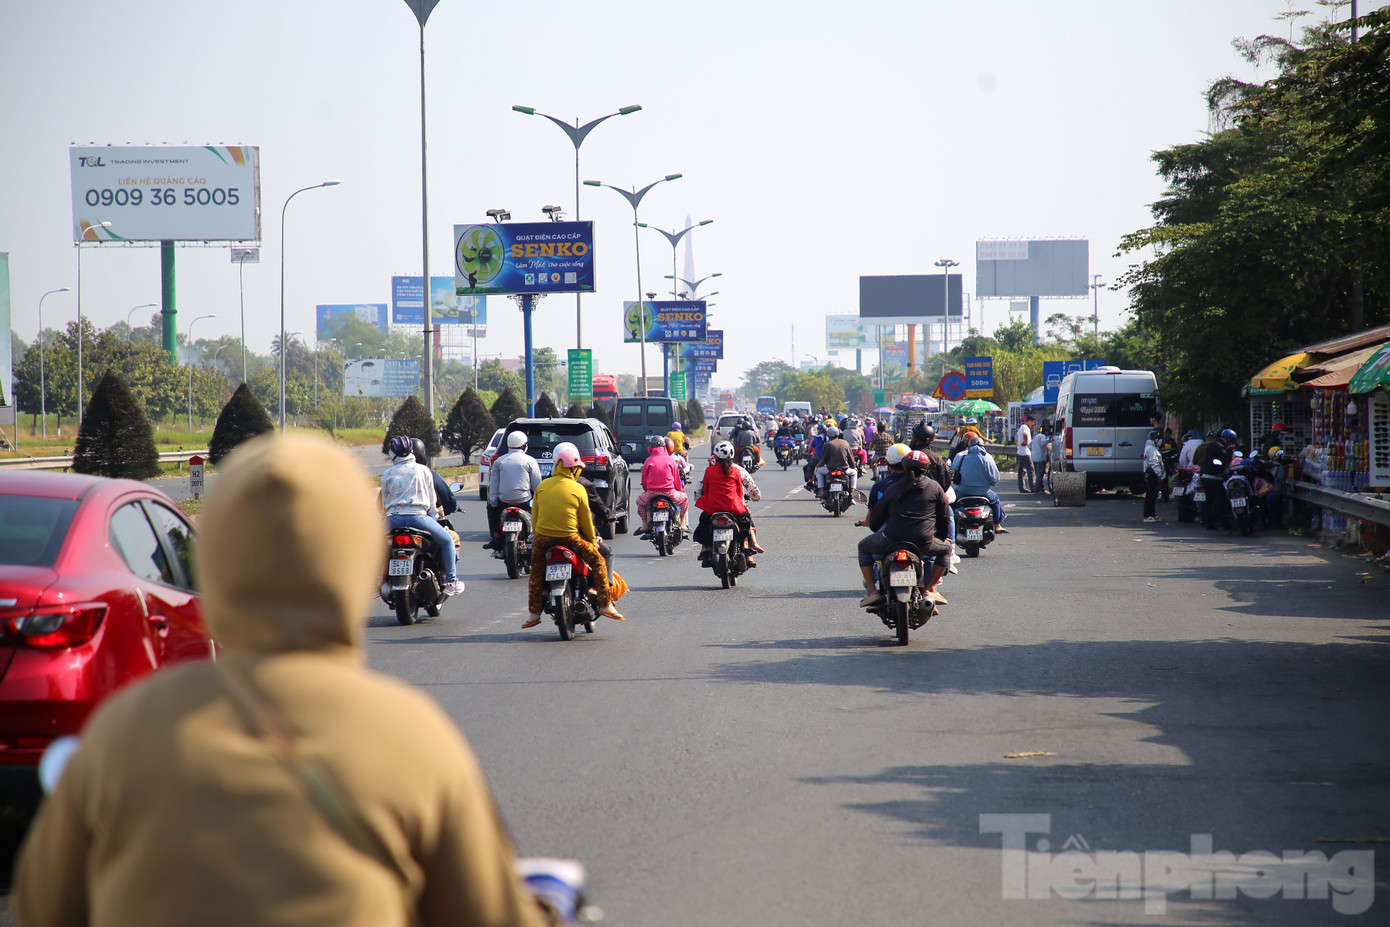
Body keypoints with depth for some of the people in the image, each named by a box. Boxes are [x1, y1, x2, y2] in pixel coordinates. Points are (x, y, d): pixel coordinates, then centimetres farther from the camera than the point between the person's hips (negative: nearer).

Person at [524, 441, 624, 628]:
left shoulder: (542, 486, 2)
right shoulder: (578, 489, -6)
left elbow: (534, 516, 9)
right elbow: (586, 519, 0)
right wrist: (593, 540, 15)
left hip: (543, 537, 3)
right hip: (569, 537, -3)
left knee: (536, 571, 23)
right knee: (598, 561, 13)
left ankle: (534, 613, 20)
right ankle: (605, 605, 8)